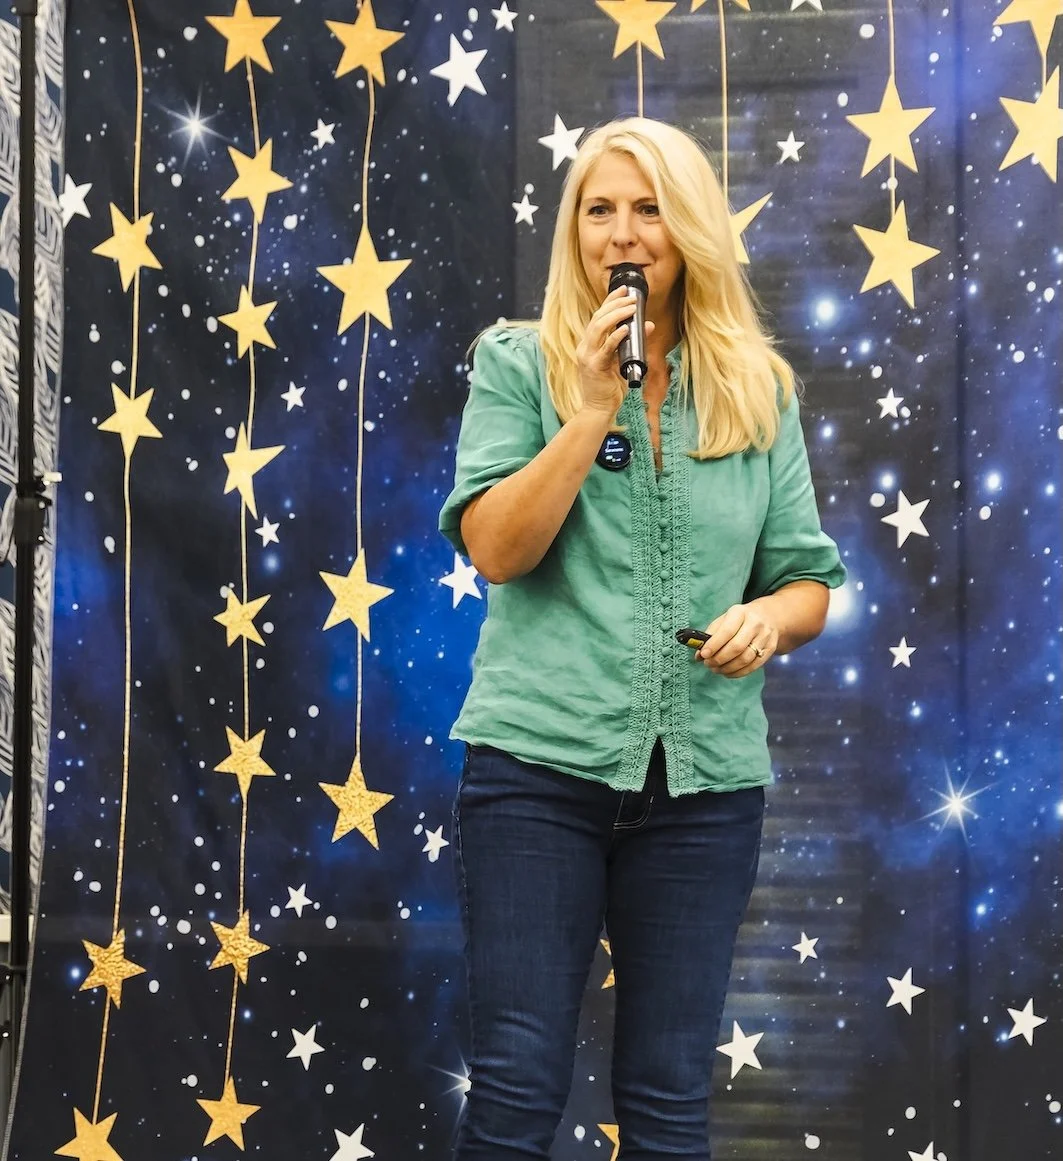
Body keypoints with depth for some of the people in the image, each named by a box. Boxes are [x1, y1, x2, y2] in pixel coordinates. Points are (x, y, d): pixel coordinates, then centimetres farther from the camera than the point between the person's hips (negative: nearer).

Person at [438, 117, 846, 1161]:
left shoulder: (758, 389, 8)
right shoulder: (518, 364, 2)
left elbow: (808, 579, 11)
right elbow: (496, 549, -8)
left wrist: (770, 617, -11)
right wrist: (592, 409, -15)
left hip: (706, 777, 2)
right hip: (539, 762, -2)